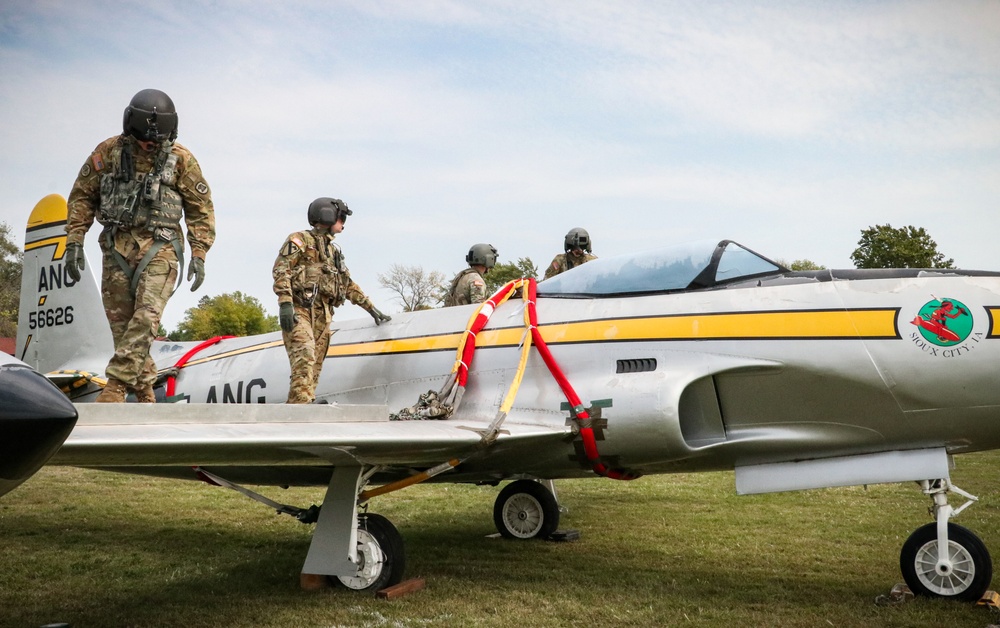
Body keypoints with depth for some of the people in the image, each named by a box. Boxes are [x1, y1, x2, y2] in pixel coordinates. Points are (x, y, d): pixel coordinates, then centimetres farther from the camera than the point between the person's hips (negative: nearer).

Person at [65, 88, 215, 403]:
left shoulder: (181, 159, -2)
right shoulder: (108, 152, 2)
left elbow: (201, 209, 5)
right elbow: (82, 197, 9)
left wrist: (199, 255, -2)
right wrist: (74, 242, 2)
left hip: (159, 249, -2)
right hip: (117, 247, 2)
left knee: (146, 316, -18)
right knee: (121, 323, 3)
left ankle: (116, 385, -16)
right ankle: (144, 391, 14)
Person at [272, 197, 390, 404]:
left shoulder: (334, 251, 26)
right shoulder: (299, 240, 3)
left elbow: (349, 285, 29)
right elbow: (281, 269, -9)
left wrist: (371, 309, 24)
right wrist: (285, 303, -21)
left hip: (322, 316, 7)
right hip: (299, 311, -7)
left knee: (315, 367, 1)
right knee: (305, 358, -23)